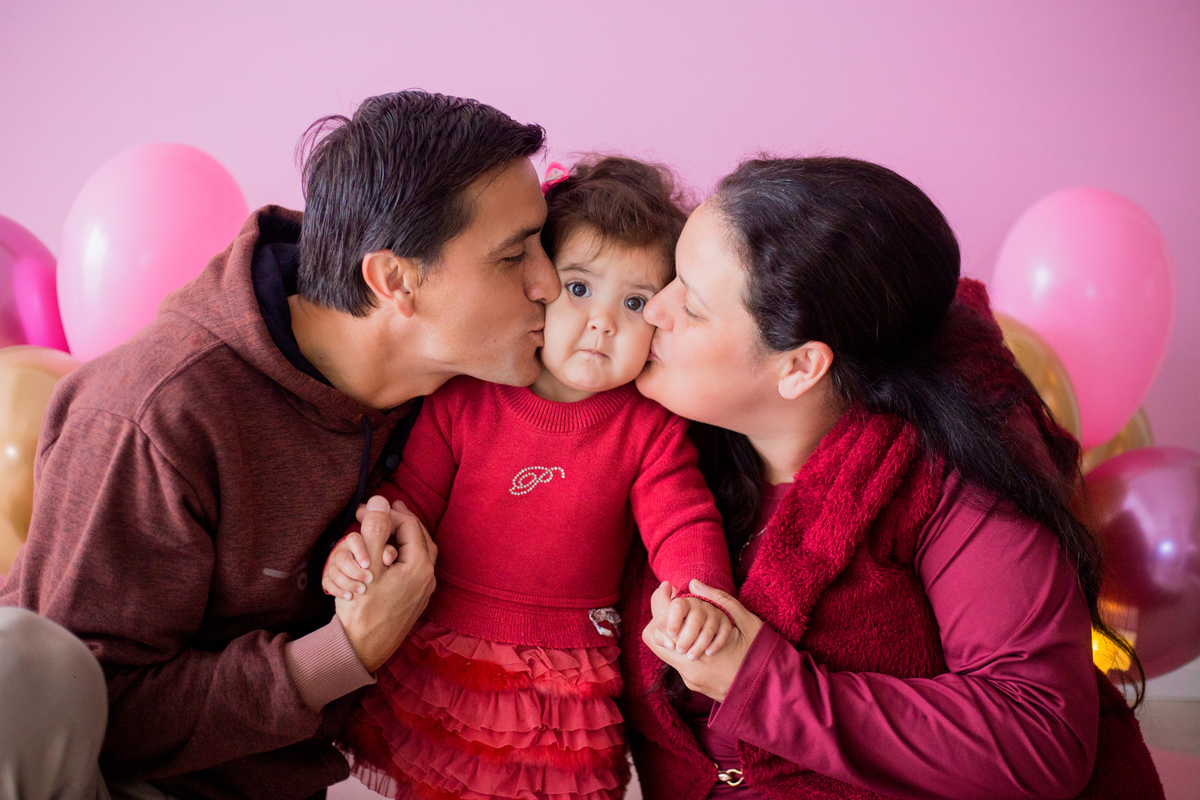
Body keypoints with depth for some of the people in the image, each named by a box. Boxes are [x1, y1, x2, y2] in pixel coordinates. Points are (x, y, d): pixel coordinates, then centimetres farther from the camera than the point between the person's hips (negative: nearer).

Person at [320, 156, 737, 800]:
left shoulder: (650, 426, -4)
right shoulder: (460, 398, -4)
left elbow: (684, 523, -11)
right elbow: (410, 494, 2)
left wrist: (700, 593, -31)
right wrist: (363, 545, -18)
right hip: (436, 667, 1)